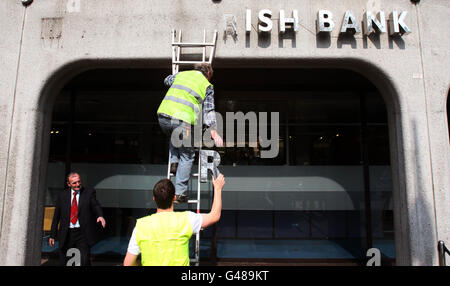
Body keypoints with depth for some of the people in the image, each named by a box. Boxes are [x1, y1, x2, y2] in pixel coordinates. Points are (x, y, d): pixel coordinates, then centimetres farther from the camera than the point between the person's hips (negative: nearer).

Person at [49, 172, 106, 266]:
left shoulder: (89, 192, 0)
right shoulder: (62, 195, 7)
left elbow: (96, 205, -13)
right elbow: (56, 216, 11)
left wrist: (100, 215, -36)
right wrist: (52, 235, 11)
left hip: (83, 234, -3)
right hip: (66, 235, 3)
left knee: (84, 262, -6)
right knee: (64, 262, 12)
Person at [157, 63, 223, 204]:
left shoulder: (181, 74, 22)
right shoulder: (207, 86, 12)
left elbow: (167, 80, 42)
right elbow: (209, 110, 3)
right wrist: (214, 131, 0)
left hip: (163, 114, 4)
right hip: (182, 120, -4)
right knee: (187, 156, 8)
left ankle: (174, 162, 18)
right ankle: (179, 193, 8)